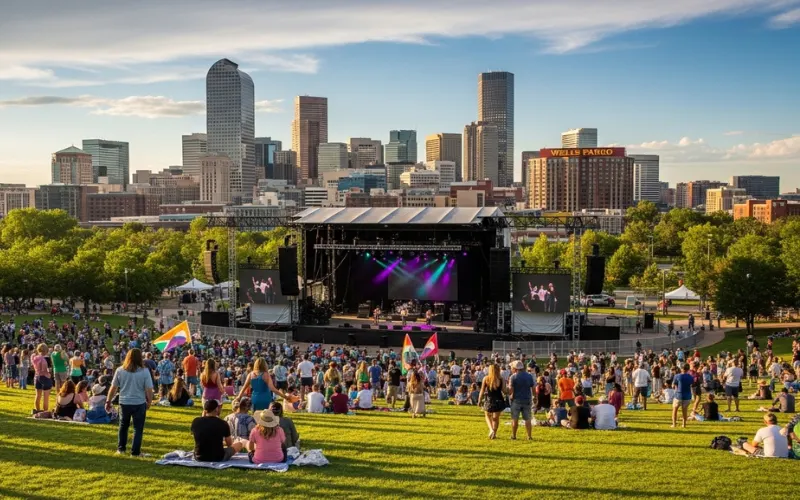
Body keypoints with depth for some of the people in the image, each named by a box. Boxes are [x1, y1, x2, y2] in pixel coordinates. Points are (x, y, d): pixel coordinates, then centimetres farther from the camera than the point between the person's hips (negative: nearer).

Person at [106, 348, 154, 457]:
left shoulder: (120, 370, -2)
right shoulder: (144, 371, -10)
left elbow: (113, 388, 2)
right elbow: (149, 390, -9)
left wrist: (108, 401, 13)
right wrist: (149, 402, 6)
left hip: (124, 403, 3)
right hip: (139, 403, -3)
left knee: (123, 426, 22)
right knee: (138, 428, 7)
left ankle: (121, 448, 28)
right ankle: (135, 452, 6)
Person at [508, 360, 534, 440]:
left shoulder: (513, 377, -9)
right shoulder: (529, 376, 3)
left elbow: (510, 389, -16)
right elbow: (532, 388, 7)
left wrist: (510, 396, 0)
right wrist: (534, 397, 17)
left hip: (516, 400, -3)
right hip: (527, 400, 3)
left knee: (515, 419, 7)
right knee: (527, 419, 7)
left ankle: (513, 435, 12)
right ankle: (529, 436, 5)